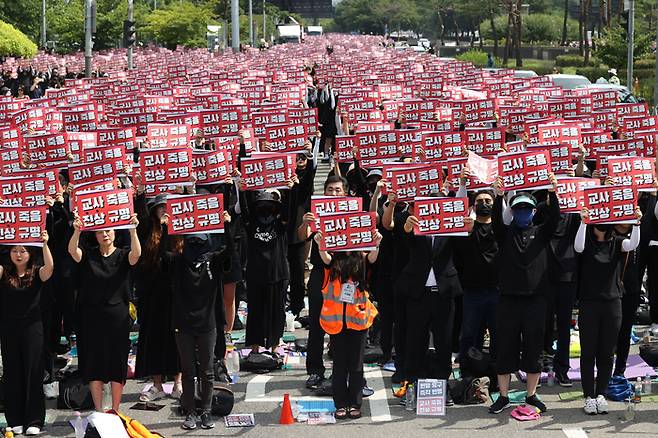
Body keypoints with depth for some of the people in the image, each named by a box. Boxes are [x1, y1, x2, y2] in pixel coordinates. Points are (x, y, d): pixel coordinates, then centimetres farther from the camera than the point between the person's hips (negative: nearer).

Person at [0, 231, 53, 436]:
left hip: (32, 327, -2)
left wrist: (45, 244, -31)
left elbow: (50, 267, -20)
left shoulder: (37, 273, -1)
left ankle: (34, 421, 3)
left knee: (33, 372, -1)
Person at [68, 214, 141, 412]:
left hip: (118, 319, -1)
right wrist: (77, 231, -33)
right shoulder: (88, 256, 5)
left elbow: (136, 254, -18)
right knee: (94, 365, 2)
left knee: (117, 365, 3)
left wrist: (133, 230, -34)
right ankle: (98, 412, 10)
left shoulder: (123, 255, 3)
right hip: (92, 319, 1)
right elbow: (72, 250, -14)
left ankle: (115, 411, 12)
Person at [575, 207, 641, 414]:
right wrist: (583, 222, -31)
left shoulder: (617, 243, 6)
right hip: (589, 303, -2)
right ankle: (589, 397, 6)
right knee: (588, 352, 1)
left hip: (612, 304, 2)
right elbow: (578, 247, -20)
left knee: (607, 353, 6)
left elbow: (632, 244, -14)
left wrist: (636, 223, -28)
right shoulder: (587, 243, 2)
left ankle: (601, 395, 15)